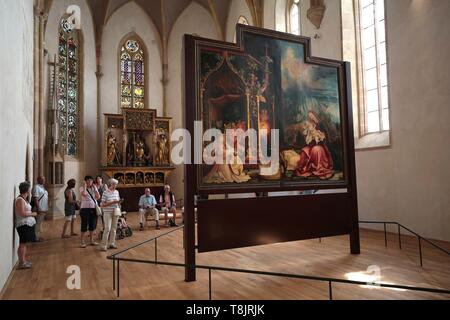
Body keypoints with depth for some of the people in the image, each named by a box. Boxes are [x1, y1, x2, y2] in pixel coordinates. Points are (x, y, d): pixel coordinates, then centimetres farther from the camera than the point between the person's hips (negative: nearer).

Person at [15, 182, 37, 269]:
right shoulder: (20, 199, -15)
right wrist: (32, 214, -10)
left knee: (24, 243, 14)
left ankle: (24, 260, 22)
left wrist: (32, 213, 7)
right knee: (22, 243, -5)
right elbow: (22, 213, -21)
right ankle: (21, 263, 0)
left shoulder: (24, 199, 13)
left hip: (27, 224, 10)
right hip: (23, 225, -10)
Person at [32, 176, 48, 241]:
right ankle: (36, 237, 0)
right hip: (40, 209, -9)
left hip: (44, 209, 9)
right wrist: (38, 208, -22)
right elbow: (35, 199, -18)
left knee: (40, 223, 13)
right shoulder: (36, 187, -11)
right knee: (37, 223, -5)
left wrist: (46, 208, 18)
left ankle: (38, 236, 20)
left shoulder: (42, 187, 17)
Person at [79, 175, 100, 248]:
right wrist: (85, 186, -15)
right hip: (85, 208, -4)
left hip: (93, 208, 5)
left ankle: (92, 240, 22)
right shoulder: (82, 188, -3)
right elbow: (84, 194, -26)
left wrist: (94, 188, -6)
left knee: (92, 225, 11)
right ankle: (82, 242, 10)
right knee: (84, 226, -1)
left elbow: (98, 197, -3)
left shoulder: (94, 188, 9)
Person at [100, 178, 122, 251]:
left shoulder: (117, 192, 8)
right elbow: (102, 205, -11)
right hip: (107, 212, -5)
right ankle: (104, 245, -2)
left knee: (114, 228, 8)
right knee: (107, 229, -9)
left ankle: (112, 244, 18)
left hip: (115, 212, 5)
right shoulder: (105, 192, -8)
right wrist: (112, 202, -20)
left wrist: (119, 202, -6)